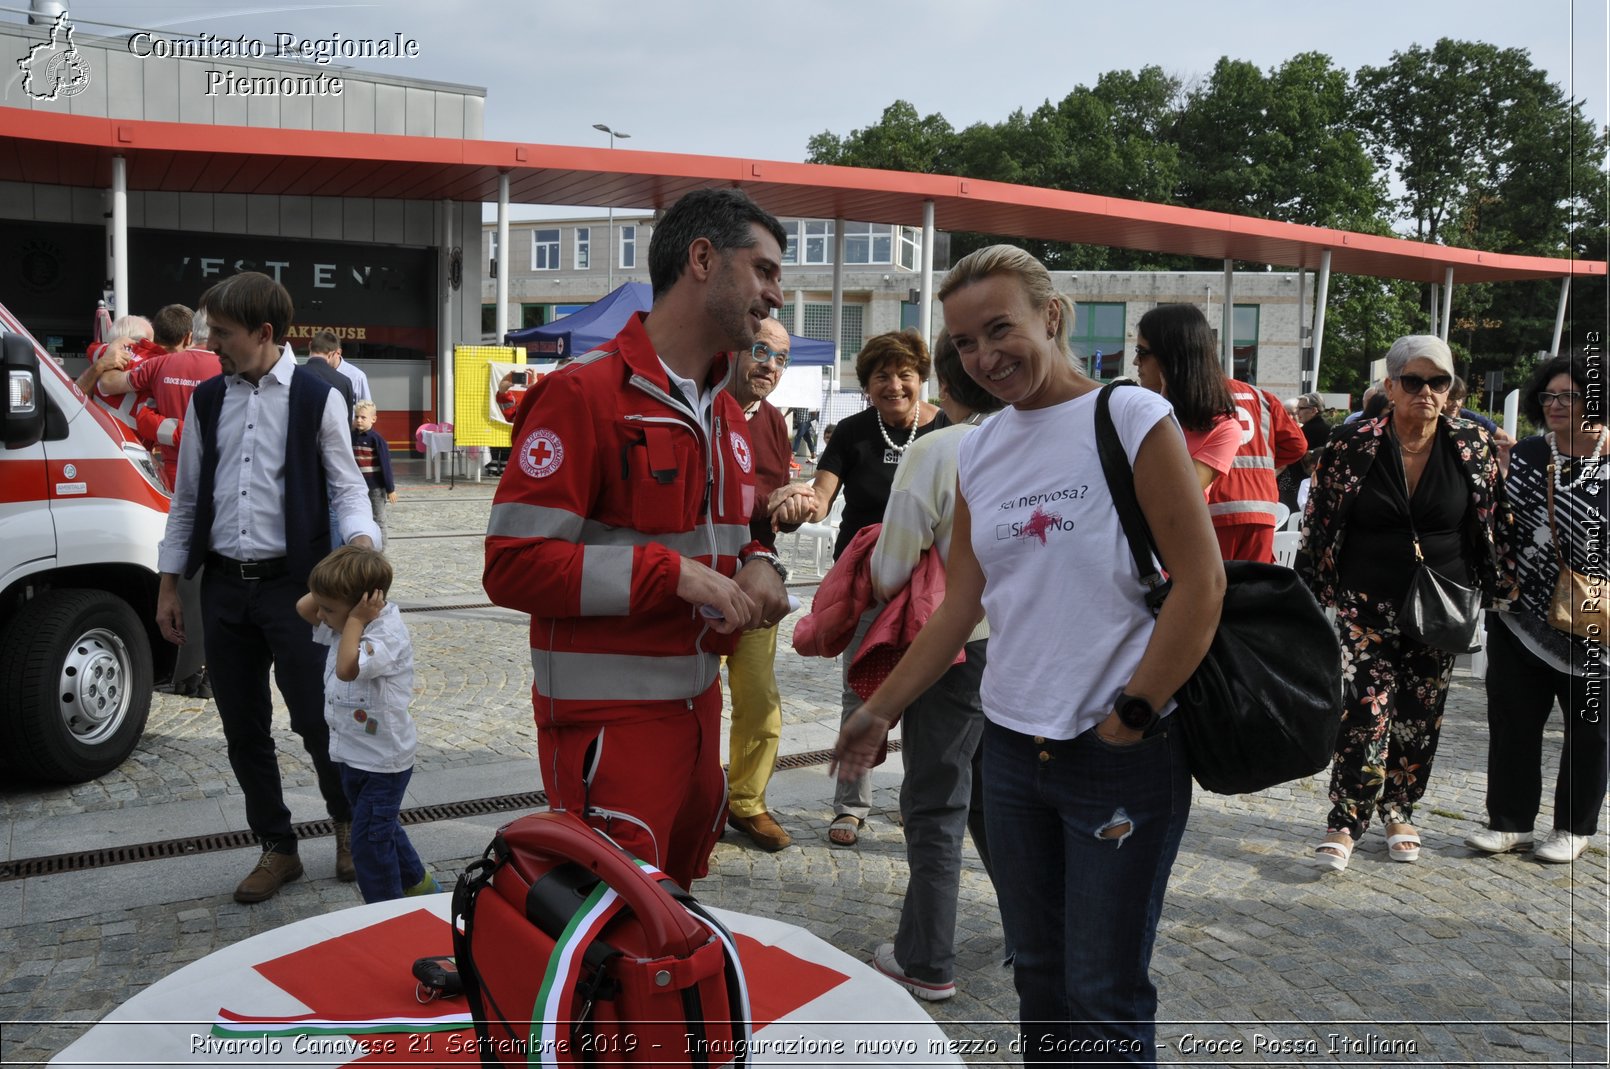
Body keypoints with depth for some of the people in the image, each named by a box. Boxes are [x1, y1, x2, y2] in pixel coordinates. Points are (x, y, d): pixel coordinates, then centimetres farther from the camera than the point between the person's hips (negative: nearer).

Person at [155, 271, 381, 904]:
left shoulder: (316, 398, -3)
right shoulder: (206, 400, 9)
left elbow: (347, 486, -2)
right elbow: (187, 498, 14)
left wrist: (362, 540, -22)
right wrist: (168, 586, 13)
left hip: (294, 583, -5)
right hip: (224, 586, 5)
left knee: (316, 720, -1)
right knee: (243, 730, 10)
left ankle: (348, 822, 27)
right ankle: (277, 848, 27)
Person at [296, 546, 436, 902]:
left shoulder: (388, 635, -26)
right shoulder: (345, 625, 1)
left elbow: (347, 668, -40)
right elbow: (303, 608, 9)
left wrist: (355, 619, -33)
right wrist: (328, 591, -5)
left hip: (383, 760, -9)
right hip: (352, 753, 9)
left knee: (369, 839, -2)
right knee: (381, 827, 24)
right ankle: (415, 882, 42)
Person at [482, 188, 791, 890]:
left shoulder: (724, 411, 14)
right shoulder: (585, 392, -15)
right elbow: (513, 564, -21)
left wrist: (757, 566, 2)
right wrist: (674, 572, -23)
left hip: (698, 703, 9)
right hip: (608, 720, -8)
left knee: (678, 909, 21)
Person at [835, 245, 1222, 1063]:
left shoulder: (1131, 417, -10)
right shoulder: (979, 449, 7)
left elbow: (1200, 582, -12)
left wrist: (1129, 718, -12)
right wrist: (878, 711, 11)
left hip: (1122, 756, -5)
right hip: (1011, 748, 6)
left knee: (1104, 996, 4)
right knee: (1039, 973, 18)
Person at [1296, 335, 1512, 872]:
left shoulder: (1474, 445, -1)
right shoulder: (1353, 444, -7)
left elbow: (1495, 522, 8)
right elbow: (1317, 525, -2)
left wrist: (1494, 587, 6)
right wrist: (1309, 594, -2)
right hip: (1368, 607, -2)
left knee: (1420, 720, 10)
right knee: (1366, 714, -10)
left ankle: (1399, 810, 30)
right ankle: (1345, 822, 3)